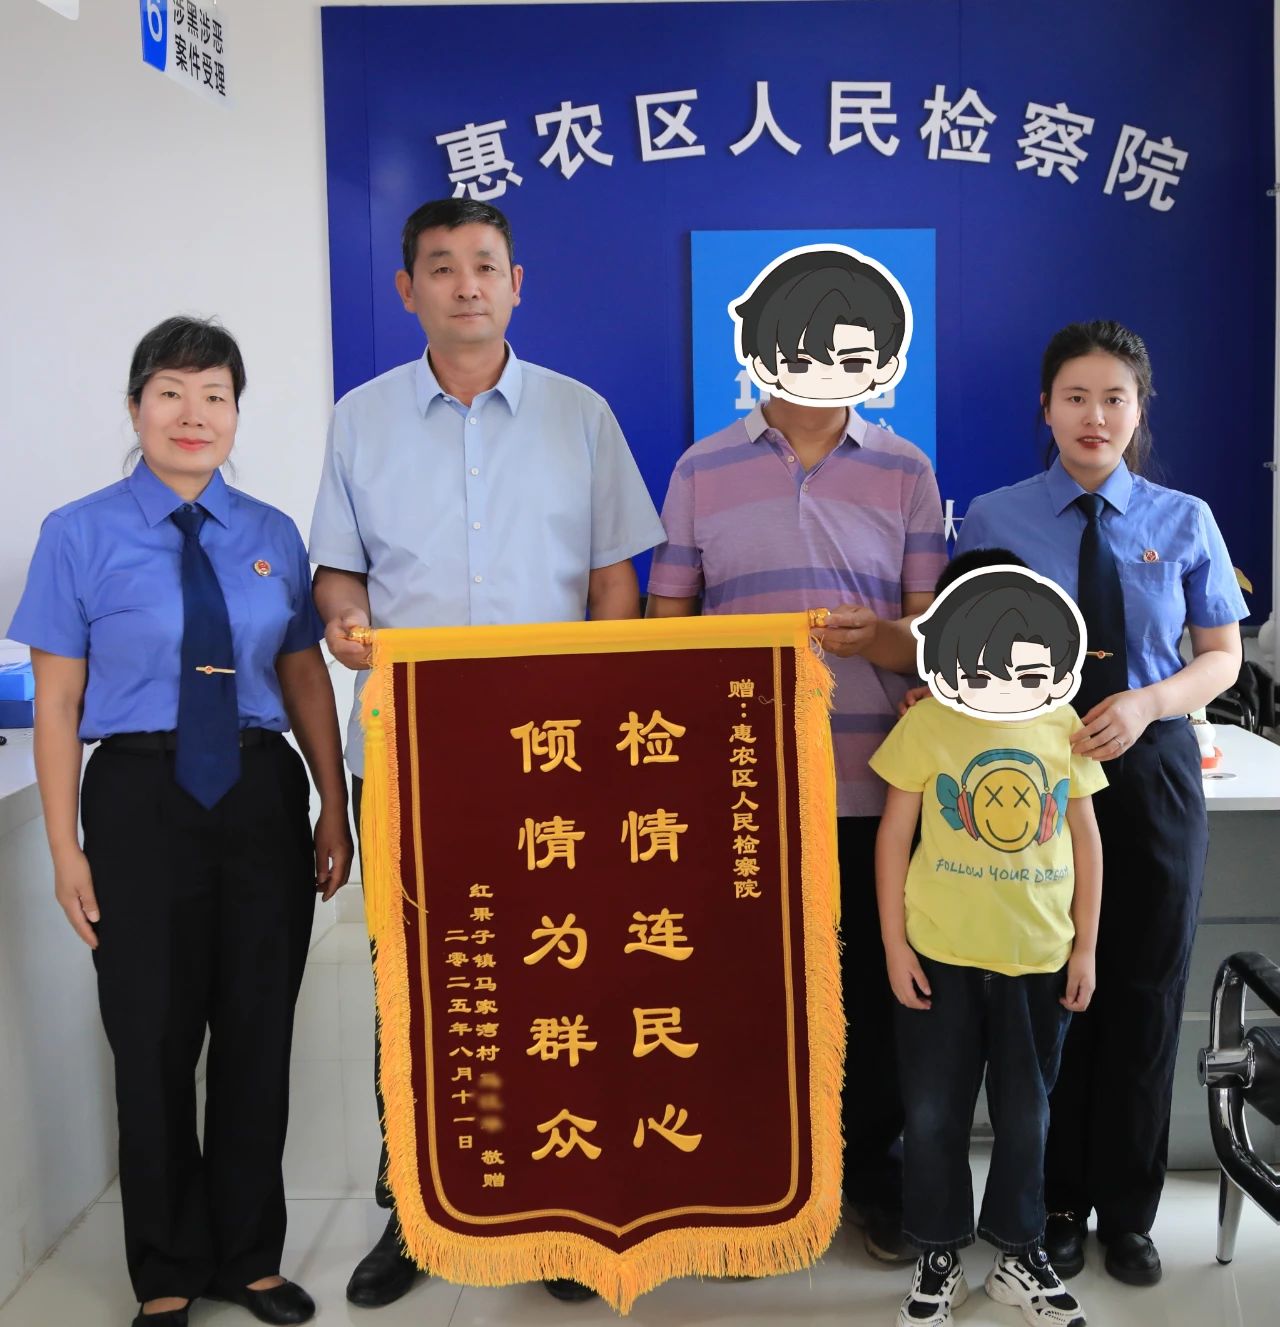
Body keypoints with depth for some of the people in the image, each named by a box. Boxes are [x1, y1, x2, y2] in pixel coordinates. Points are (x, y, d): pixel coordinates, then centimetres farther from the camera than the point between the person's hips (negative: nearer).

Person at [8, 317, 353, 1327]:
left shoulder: (272, 537, 5)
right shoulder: (81, 534, -3)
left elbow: (307, 680, 6)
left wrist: (335, 810, 1)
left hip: (262, 796, 3)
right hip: (141, 797, -2)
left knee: (259, 1034, 12)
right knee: (154, 1039, 9)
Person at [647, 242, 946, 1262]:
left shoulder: (905, 473, 6)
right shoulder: (702, 471, 6)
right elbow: (665, 627, 7)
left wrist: (886, 639, -21)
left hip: (875, 785, 0)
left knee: (880, 986, 8)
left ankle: (877, 1172, 27)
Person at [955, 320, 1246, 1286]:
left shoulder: (1184, 521, 3)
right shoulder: (995, 518, -1)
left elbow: (1222, 658, 5)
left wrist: (1146, 703, -13)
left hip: (1151, 770, 2)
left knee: (1146, 991, 10)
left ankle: (1129, 1214, 29)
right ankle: (1055, 1204, 27)